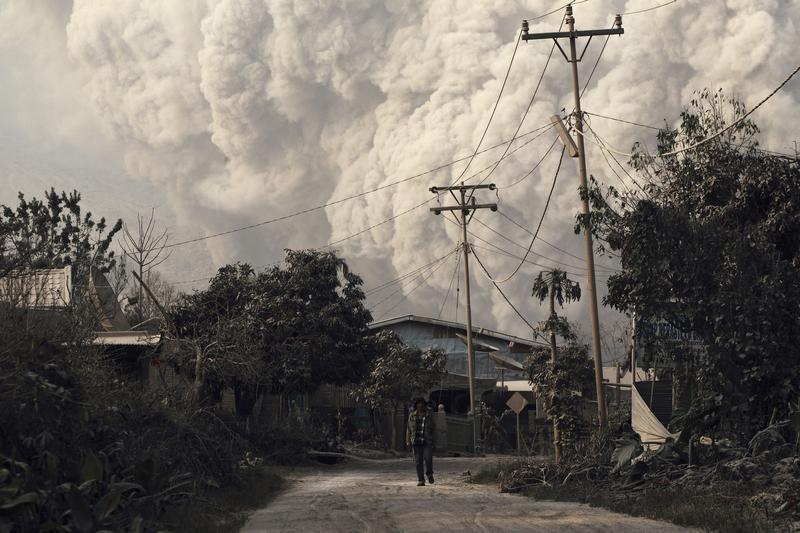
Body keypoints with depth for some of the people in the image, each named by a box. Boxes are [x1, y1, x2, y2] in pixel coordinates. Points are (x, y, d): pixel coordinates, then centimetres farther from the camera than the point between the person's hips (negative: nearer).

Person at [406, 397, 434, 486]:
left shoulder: (429, 417, 7)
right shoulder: (412, 416, 9)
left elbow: (432, 430, 11)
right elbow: (409, 429, 12)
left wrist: (434, 442, 8)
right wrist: (408, 441, 5)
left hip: (427, 442, -1)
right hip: (416, 442, 1)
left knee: (428, 459, -14)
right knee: (418, 461, -1)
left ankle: (429, 474, 14)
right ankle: (421, 480, 4)